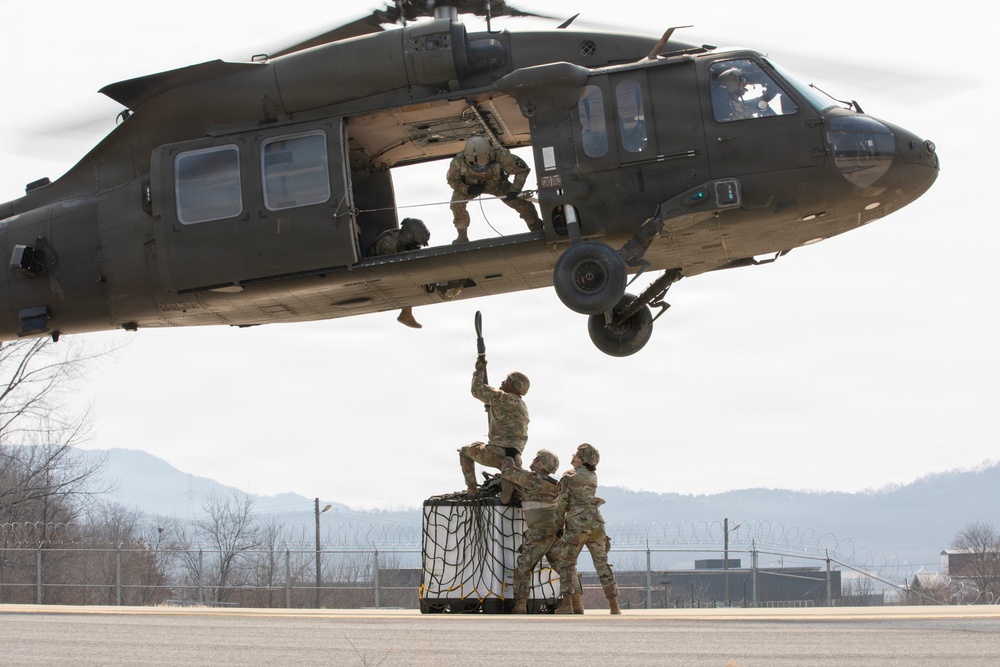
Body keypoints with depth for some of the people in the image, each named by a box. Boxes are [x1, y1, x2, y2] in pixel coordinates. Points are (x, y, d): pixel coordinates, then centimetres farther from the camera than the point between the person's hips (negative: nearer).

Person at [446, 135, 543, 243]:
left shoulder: (501, 155, -39)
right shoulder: (459, 161, -37)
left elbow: (522, 170, -24)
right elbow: (452, 180, -17)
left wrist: (515, 190, -33)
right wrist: (468, 189, -35)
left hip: (497, 184, 0)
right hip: (471, 185, 0)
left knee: (521, 201, -12)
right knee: (457, 202, -23)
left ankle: (537, 229, 14)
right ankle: (462, 236, 0)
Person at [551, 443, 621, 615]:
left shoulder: (567, 477, -3)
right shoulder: (593, 477, 15)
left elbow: (562, 505, -6)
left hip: (577, 524, -5)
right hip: (595, 522, 5)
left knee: (566, 563, 8)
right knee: (602, 564, 6)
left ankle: (568, 605, -3)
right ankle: (614, 607, -2)